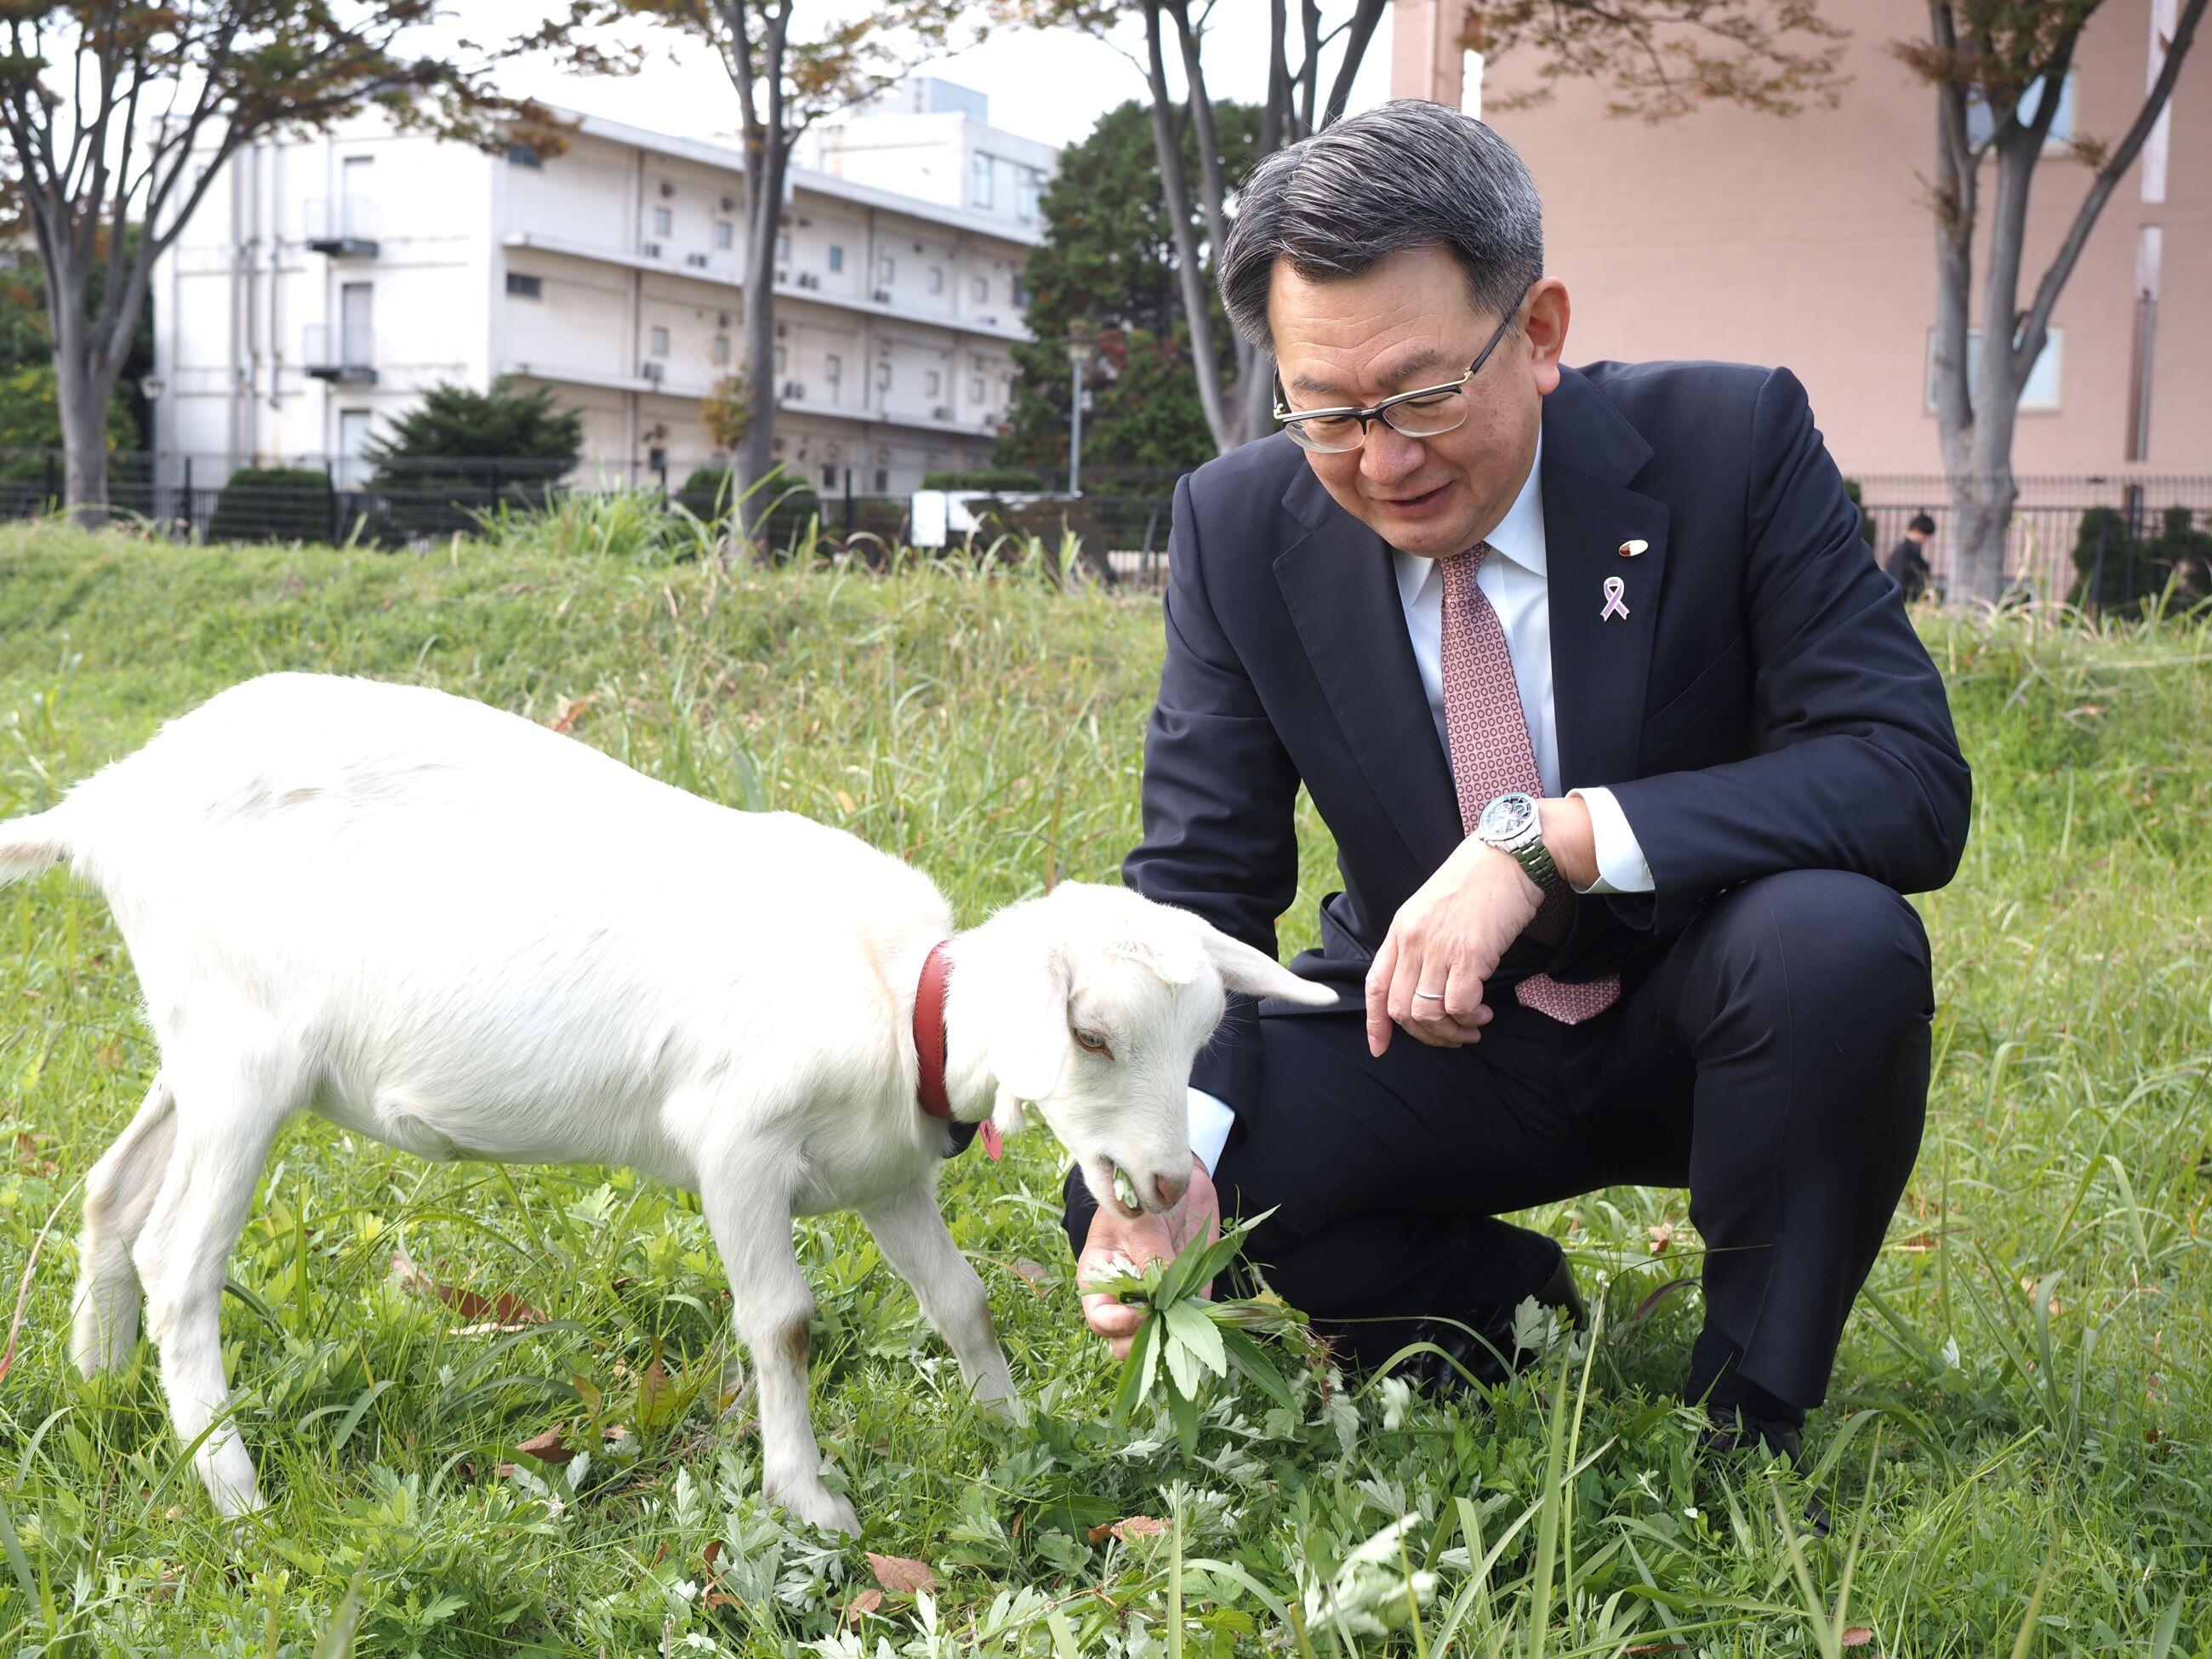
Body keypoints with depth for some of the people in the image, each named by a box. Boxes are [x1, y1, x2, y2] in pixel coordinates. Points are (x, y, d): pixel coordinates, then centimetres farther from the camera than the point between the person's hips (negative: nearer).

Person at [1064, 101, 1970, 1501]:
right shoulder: (1242, 529, -10)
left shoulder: (1732, 442, -17)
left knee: (1836, 936, -35)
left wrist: (1547, 839, -36)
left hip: (1693, 1020, -2)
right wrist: (1165, 1149, -29)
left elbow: (1913, 779, -25)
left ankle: (1754, 1421, -11)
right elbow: (1199, 888, -8)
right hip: (1437, 1040, 2)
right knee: (1121, 1198, -20)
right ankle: (1519, 1315, 6)